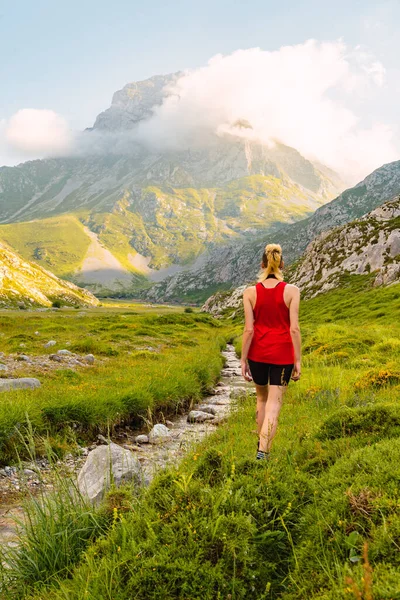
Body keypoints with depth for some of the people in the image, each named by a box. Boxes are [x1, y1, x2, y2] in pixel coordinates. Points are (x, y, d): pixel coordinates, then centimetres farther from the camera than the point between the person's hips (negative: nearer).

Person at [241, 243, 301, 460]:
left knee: (262, 398, 22)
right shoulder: (291, 291, -8)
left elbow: (249, 329, -7)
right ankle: (263, 450, -5)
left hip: (258, 353, 2)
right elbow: (294, 329, -10)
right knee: (274, 403, 5)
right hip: (282, 354, -2)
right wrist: (298, 361, -2)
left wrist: (243, 360, 0)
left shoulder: (250, 292, -5)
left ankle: (262, 444, 35)